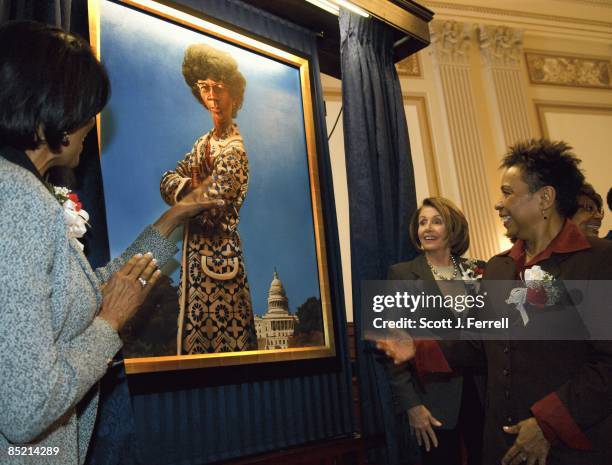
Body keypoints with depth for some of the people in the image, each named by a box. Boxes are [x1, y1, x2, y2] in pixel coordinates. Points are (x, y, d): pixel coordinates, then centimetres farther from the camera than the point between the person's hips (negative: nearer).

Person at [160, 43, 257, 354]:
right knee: (195, 331, 17)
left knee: (221, 337, 0)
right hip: (195, 252, 8)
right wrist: (192, 188, -12)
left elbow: (209, 208, -21)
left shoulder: (234, 149, -15)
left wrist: (184, 192, -3)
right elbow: (167, 180, 8)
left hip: (218, 256, -8)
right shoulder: (203, 143, 12)